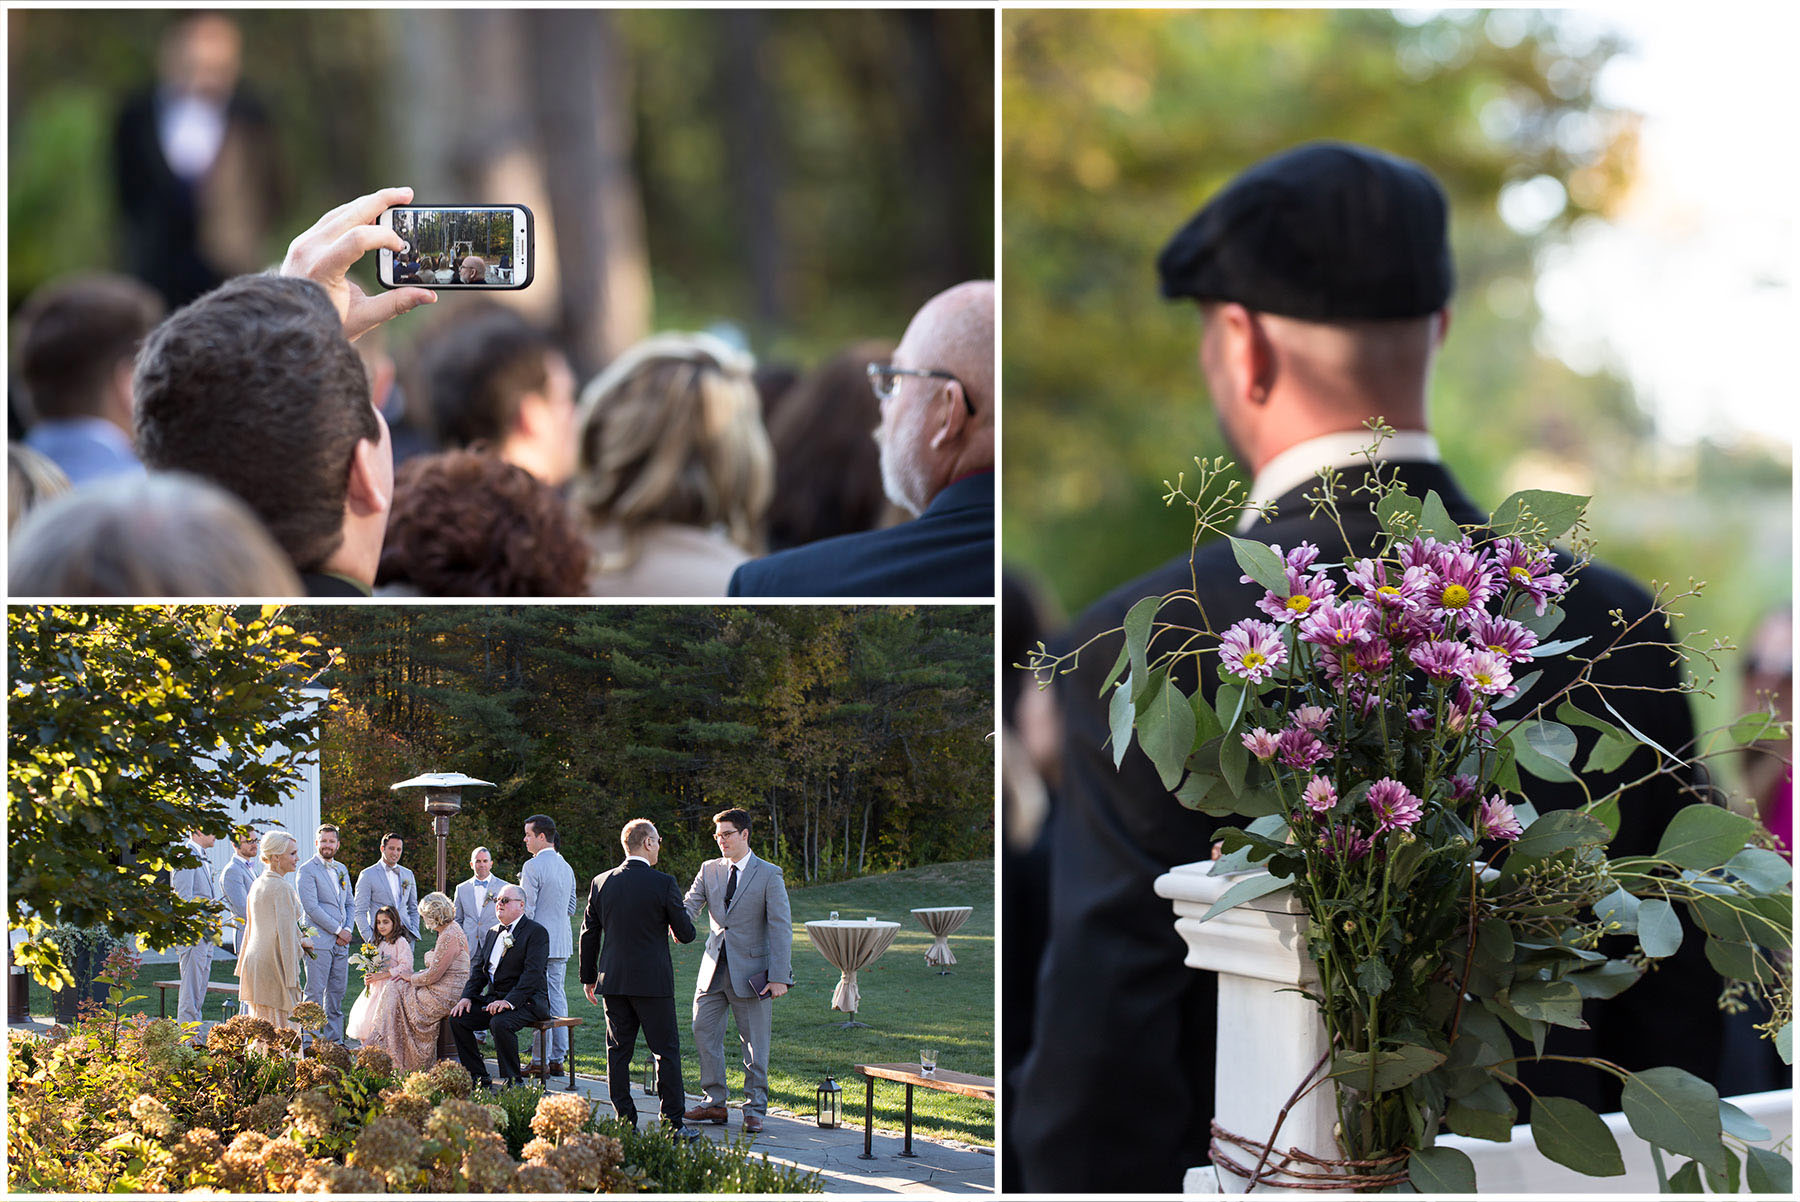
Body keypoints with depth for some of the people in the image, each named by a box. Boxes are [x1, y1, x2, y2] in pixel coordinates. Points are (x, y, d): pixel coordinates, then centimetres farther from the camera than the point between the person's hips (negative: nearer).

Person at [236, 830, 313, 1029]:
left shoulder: (257, 884, 11)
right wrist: (291, 977, -10)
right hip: (274, 966, -9)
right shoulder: (282, 888, -15)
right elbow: (286, 934, -16)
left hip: (254, 960, 9)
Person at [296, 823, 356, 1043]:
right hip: (319, 940, -7)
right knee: (315, 993, -7)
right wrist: (337, 931, -12)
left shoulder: (341, 870, 17)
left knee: (337, 994, 8)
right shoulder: (308, 870, -5)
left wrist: (348, 929, 2)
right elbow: (311, 907, -13)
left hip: (341, 942, 7)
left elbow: (350, 903, 20)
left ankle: (334, 1040, 13)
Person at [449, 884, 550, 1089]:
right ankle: (479, 1078, -4)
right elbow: (478, 968, 15)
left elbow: (532, 973, -18)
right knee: (457, 1018, -11)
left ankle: (513, 1081, -21)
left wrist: (509, 1001, -28)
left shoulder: (536, 932, -7)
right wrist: (467, 996, -3)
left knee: (500, 1023, -35)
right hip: (492, 998, 8)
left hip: (524, 1001, -8)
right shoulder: (493, 933, 18)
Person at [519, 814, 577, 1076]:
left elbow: (527, 909, -15)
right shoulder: (566, 867, 13)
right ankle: (557, 1059, 12)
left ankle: (541, 1062, -5)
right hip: (561, 943, 8)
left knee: (539, 1001, -6)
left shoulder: (533, 866, -13)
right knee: (557, 998, 10)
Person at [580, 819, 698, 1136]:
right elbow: (686, 933, -5)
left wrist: (589, 977, 17)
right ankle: (673, 1124, 2)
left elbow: (589, 935, 8)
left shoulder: (600, 883, 3)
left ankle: (625, 1122, 9)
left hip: (612, 981, 4)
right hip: (653, 980, -4)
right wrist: (676, 928, 18)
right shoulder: (664, 884, -10)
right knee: (666, 1051, 3)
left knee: (618, 1052, 9)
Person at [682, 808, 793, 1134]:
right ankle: (714, 1103, 15)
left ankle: (755, 1109, 10)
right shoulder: (709, 870, 8)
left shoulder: (769, 875, -6)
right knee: (704, 1031, 4)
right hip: (714, 969, 5)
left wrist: (779, 976, -14)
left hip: (751, 970, -5)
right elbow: (690, 906, -1)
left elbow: (781, 928, -8)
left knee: (754, 1041, 1)